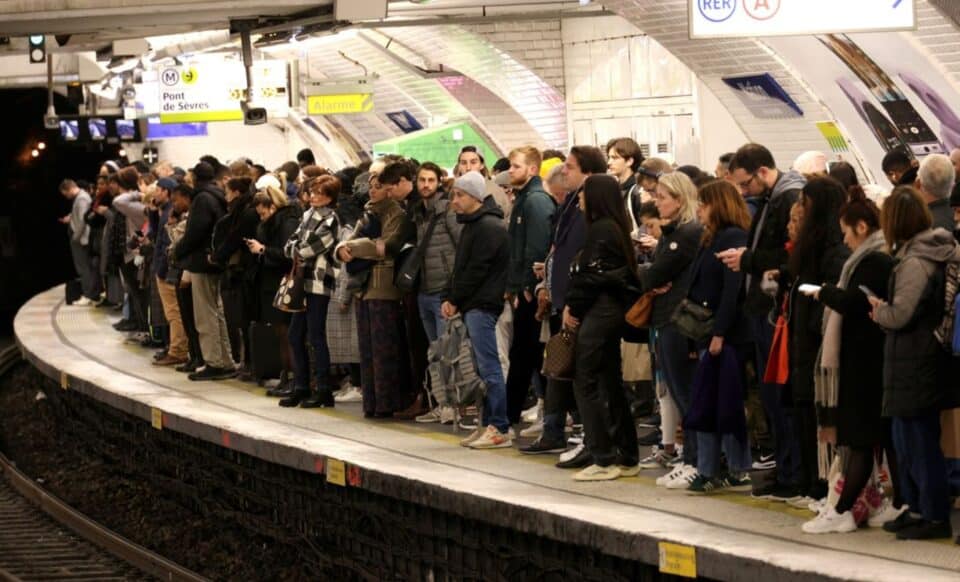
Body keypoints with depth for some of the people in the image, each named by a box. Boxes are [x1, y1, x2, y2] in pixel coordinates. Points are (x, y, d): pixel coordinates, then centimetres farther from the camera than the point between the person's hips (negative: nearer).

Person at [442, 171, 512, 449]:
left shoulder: (489, 227, -13)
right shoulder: (472, 225, 19)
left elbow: (476, 270, -16)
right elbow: (460, 267, 20)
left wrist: (456, 300, -9)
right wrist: (448, 297, 7)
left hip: (482, 305, -10)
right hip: (472, 306, 10)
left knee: (489, 367, -11)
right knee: (483, 367, 11)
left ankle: (500, 429, -11)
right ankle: (489, 424, 16)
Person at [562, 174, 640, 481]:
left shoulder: (600, 229, -13)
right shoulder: (615, 227, 15)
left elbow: (591, 276, -18)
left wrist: (572, 307, -5)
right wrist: (574, 306, 5)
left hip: (599, 312, -10)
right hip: (613, 309, 10)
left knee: (586, 381, -6)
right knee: (610, 384, 13)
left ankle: (603, 460, -6)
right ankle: (627, 458, 16)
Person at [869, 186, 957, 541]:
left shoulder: (914, 261, -19)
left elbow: (900, 315, -20)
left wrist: (877, 309, -2)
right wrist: (885, 311, 9)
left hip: (913, 362, -9)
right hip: (926, 356, 9)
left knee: (918, 439, -3)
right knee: (905, 436, 17)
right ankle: (917, 508, 23)